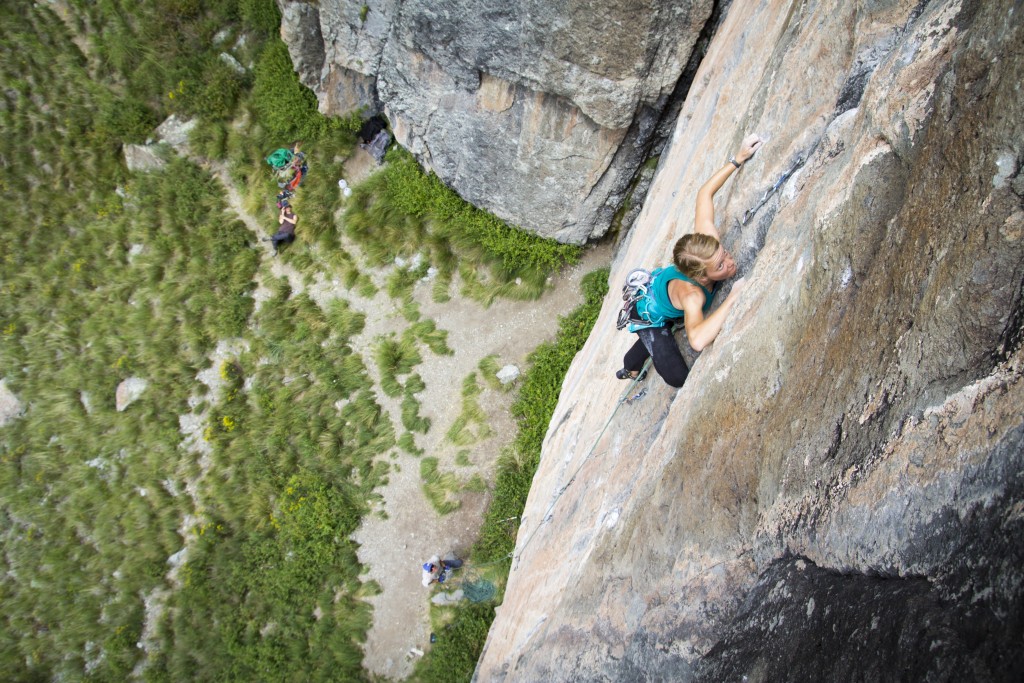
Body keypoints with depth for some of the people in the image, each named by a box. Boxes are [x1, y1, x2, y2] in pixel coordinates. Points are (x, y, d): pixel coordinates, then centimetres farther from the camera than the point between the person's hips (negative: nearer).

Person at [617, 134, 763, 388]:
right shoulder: (691, 294, -49)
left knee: (657, 334, 36)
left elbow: (705, 193, -22)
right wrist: (733, 297, -63)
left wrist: (739, 159, -22)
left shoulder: (707, 240, -34)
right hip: (648, 315, -7)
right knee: (679, 378, -15)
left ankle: (630, 368, 66)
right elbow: (697, 340, -67)